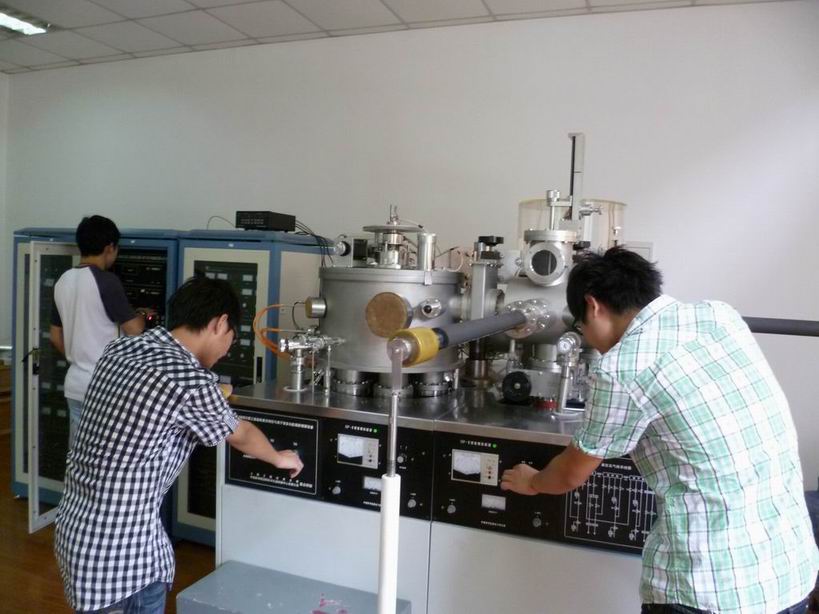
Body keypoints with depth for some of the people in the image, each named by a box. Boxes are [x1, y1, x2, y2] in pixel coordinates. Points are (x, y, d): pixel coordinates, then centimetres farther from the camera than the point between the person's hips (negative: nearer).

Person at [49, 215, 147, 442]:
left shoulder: (63, 281, 7)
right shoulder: (106, 281, -17)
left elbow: (55, 336, 15)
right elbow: (134, 329, -15)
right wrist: (141, 316, 6)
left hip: (75, 384, 8)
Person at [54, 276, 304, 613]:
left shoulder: (120, 348, 0)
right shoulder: (191, 380, -22)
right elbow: (241, 435, -3)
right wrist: (279, 458, 17)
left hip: (76, 523, 8)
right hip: (118, 547, -8)